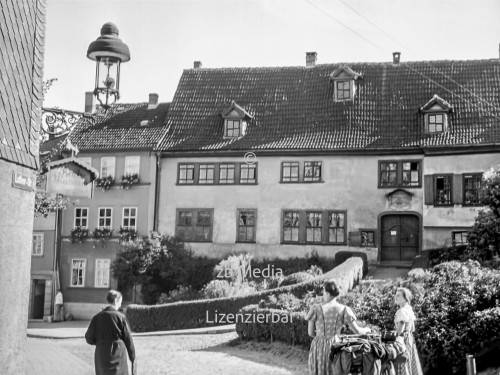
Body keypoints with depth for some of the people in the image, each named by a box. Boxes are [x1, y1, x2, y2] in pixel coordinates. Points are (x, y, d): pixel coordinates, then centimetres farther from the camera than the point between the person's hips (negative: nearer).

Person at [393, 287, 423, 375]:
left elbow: (400, 330, -20)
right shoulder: (410, 310, 12)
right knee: (412, 365, 13)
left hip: (403, 339, -9)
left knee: (403, 368, -5)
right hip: (410, 338, 9)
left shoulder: (402, 311, -16)